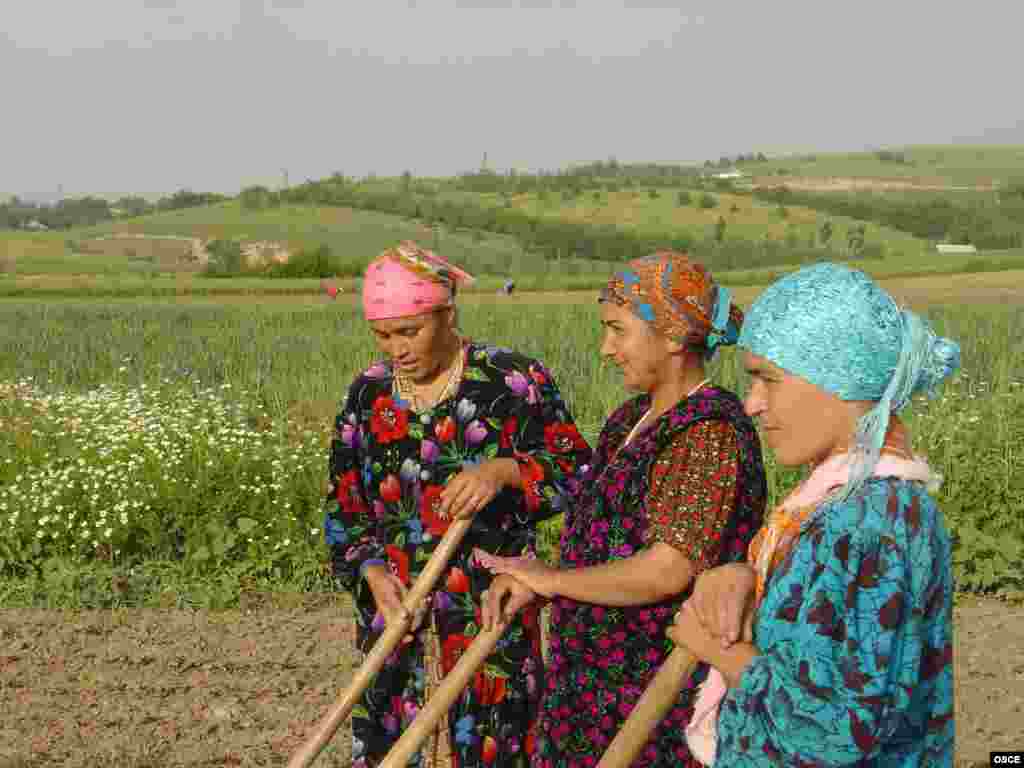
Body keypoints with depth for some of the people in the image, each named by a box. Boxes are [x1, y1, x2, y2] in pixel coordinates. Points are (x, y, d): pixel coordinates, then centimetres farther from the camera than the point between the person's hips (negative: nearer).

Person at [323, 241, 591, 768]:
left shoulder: (514, 381, -6)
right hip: (395, 608, 4)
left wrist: (503, 471, -23)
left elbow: (577, 468, -6)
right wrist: (370, 571, -7)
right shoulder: (368, 395, 6)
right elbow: (344, 507, 10)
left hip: (491, 613, -3)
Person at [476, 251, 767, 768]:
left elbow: (666, 572, -26)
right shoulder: (634, 419, 10)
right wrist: (527, 578, -6)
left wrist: (552, 579, -15)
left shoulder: (712, 432, -19)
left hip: (659, 691, -8)